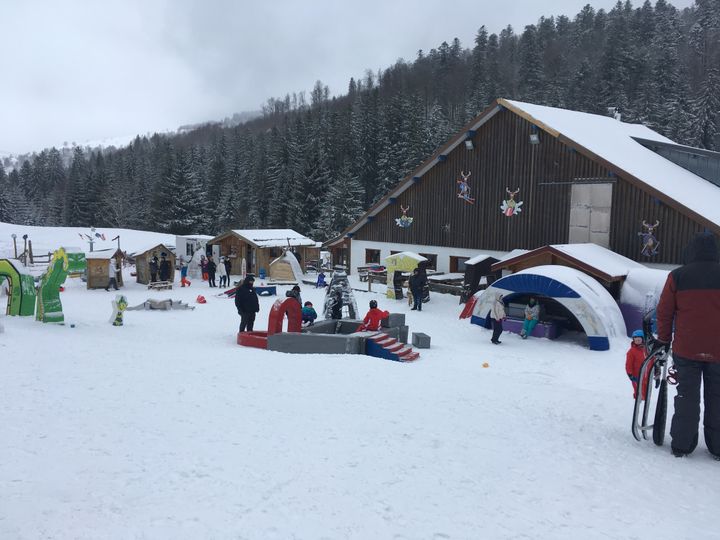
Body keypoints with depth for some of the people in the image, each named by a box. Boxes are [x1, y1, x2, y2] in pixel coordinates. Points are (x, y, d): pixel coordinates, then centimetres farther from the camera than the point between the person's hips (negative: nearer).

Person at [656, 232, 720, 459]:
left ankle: (681, 445, 9)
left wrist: (664, 339, 11)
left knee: (687, 397, 7)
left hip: (686, 349, -1)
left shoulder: (677, 276, -4)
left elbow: (664, 311, -1)